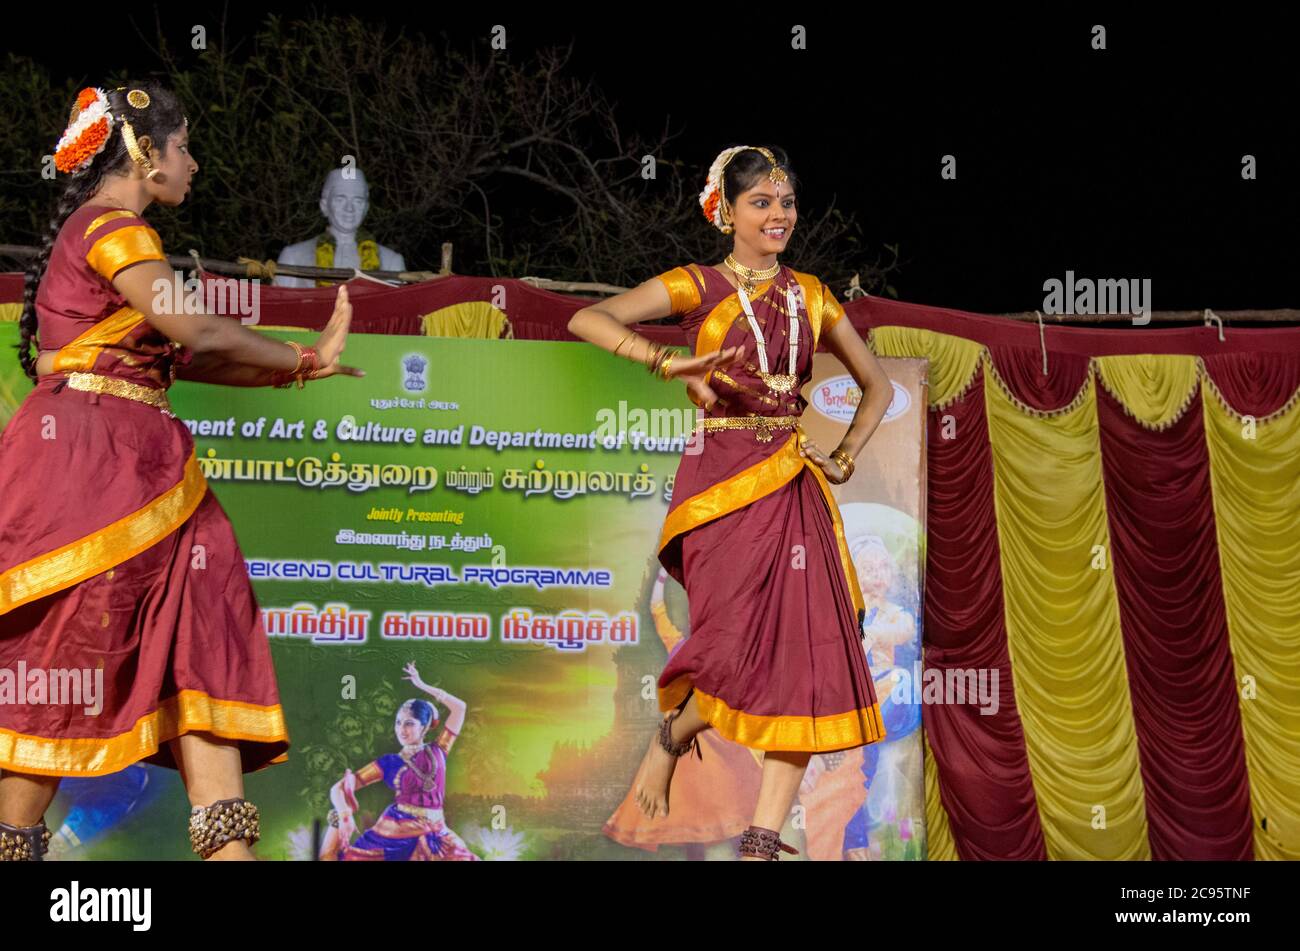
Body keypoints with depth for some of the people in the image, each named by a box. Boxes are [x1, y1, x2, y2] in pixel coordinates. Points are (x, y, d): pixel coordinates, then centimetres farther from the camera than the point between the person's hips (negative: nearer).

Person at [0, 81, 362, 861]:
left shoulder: (102, 230, 21)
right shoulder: (112, 229, -9)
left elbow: (176, 358, 17)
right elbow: (196, 332, -18)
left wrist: (290, 367, 11)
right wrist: (302, 360, -5)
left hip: (133, 467, 9)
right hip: (84, 455, -9)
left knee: (200, 635, -1)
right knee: (64, 654, -4)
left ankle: (227, 842, -7)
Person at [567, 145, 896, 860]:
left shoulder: (809, 295, 14)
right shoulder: (697, 287, 1)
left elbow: (876, 384, 24)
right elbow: (586, 320, -13)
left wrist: (844, 458, 10)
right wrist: (668, 362, -25)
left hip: (795, 486, 5)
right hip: (723, 484, -5)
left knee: (810, 654, -7)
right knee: (740, 650, -20)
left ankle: (762, 841, -2)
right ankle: (669, 739, 15)